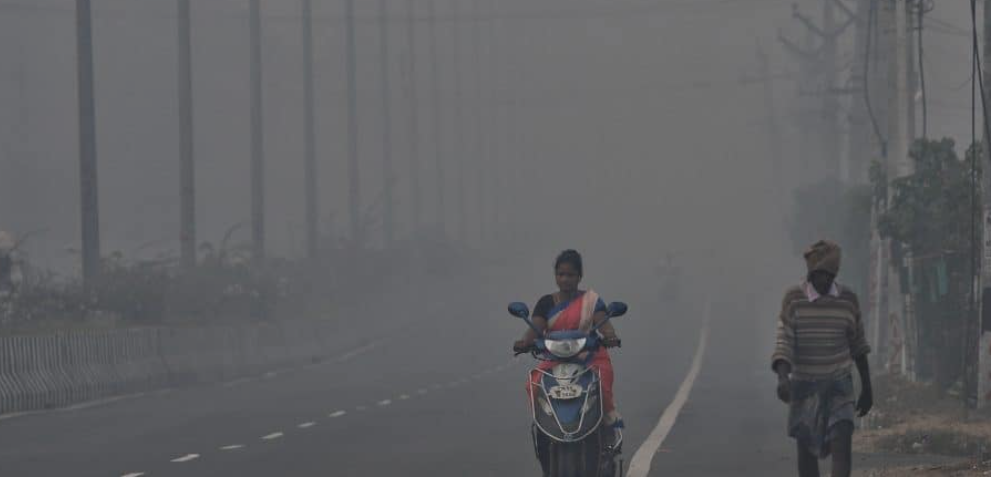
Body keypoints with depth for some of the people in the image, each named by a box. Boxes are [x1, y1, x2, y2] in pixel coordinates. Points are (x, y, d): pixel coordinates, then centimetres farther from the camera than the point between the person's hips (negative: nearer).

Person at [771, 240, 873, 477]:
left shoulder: (848, 299, -3)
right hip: (804, 386, -1)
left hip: (839, 386, 1)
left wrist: (867, 388, 12)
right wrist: (782, 379, -33)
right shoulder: (793, 298, -9)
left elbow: (857, 344, 8)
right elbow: (783, 346, -15)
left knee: (842, 443, -17)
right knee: (807, 451, 3)